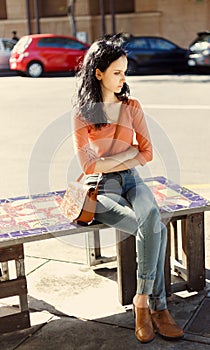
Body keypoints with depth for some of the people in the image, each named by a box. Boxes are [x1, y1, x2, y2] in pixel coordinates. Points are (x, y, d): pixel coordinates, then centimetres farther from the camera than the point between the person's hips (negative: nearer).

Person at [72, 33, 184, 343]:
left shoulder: (132, 106, 8)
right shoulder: (82, 114, -2)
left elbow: (147, 153, 4)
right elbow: (89, 166, -9)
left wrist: (108, 163, -7)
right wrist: (128, 152, -6)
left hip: (130, 180, 3)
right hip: (100, 189, -3)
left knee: (153, 221, -30)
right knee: (155, 228, -28)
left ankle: (143, 301, -18)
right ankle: (158, 307, -16)